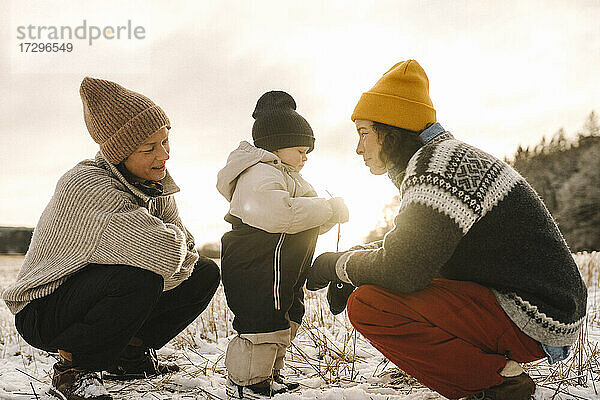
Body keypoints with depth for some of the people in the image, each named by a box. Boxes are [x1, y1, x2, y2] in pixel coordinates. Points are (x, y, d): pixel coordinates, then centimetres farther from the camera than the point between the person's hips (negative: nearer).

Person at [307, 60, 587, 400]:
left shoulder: (437, 163, -16)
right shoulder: (442, 158, 16)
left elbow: (401, 271, -24)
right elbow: (406, 249, 24)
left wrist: (332, 266, -6)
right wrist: (350, 260, 8)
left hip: (534, 319, -10)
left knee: (369, 305, -19)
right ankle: (500, 366, 13)